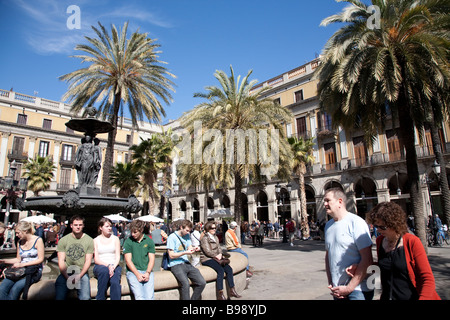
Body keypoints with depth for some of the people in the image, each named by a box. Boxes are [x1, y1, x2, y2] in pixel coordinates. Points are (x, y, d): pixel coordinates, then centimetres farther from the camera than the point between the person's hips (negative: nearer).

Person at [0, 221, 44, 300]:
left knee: (15, 288, -30)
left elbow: (40, 259, -8)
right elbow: (18, 259, 20)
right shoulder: (20, 242, 14)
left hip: (34, 271, -5)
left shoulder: (38, 240, -5)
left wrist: (22, 264, -14)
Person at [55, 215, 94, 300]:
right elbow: (61, 261, 1)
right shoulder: (63, 240, 5)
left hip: (82, 272, -1)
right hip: (66, 273, 1)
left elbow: (88, 261, 1)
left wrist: (79, 276, -12)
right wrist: (67, 277, -12)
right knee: (59, 297, -20)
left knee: (85, 297, -22)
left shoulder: (89, 240, 2)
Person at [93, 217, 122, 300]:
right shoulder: (95, 240, 9)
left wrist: (113, 267, -15)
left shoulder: (115, 239, 12)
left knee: (115, 281, -32)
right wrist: (108, 265, -17)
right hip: (100, 266, 0)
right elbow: (96, 260, 0)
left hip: (114, 266, 1)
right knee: (104, 270, -37)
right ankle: (100, 298, -26)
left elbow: (118, 256, 5)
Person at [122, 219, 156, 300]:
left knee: (150, 296, -20)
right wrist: (137, 274, -12)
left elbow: (152, 259, 6)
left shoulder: (149, 241, 9)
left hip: (147, 271, 1)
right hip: (133, 271, -1)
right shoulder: (128, 242, 4)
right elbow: (128, 260, -1)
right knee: (139, 296, -24)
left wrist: (147, 273, -11)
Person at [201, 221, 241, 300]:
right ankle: (220, 294, -26)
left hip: (216, 258, 8)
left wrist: (220, 255, -4)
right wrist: (217, 256, -7)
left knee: (229, 269, -13)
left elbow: (219, 248, 16)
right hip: (207, 259, -8)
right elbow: (207, 251, -13)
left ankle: (232, 290, -6)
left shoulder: (215, 237, 20)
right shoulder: (204, 238, -6)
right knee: (220, 270, -29)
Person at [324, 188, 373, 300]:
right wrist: (330, 284, 3)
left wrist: (348, 288, -15)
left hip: (357, 289, -6)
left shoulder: (356, 222, -14)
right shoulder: (328, 225, 6)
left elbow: (367, 260, -17)